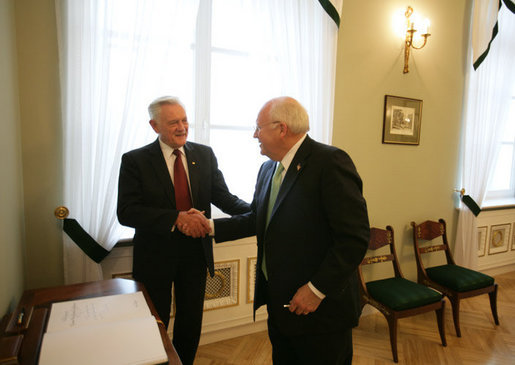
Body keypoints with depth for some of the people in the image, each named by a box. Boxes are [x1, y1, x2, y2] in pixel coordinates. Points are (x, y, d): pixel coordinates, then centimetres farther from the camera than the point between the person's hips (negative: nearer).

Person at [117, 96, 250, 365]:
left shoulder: (205, 155, 0)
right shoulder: (135, 160, -10)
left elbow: (223, 197, -5)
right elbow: (126, 212, -18)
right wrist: (177, 218, -30)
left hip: (195, 253, 3)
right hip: (155, 256, -3)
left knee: (190, 325, 21)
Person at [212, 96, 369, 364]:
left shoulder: (330, 162, -18)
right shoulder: (268, 169, 9)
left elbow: (355, 237, -21)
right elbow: (257, 220, 15)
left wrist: (317, 289, -20)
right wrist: (211, 227, 5)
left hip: (321, 310, -7)